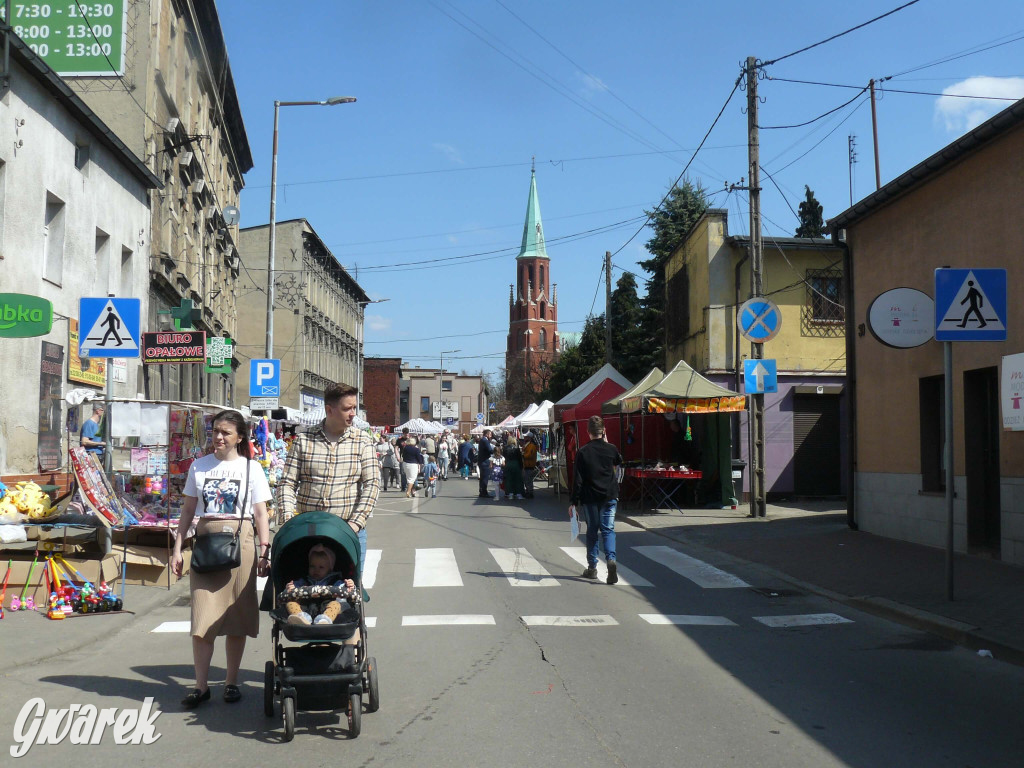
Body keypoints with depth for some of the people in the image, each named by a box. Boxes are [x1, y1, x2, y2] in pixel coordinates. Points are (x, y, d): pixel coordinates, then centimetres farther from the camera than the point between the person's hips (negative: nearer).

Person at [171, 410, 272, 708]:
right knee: (202, 617, -3)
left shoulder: (251, 468, 4)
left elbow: (261, 515, 2)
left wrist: (265, 551, -6)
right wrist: (177, 548, 8)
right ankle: (201, 686, 5)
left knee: (237, 617, 4)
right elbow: (188, 510, 13)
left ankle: (231, 682, 16)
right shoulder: (199, 466, 10)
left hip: (239, 544, -1)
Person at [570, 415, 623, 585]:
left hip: (590, 497, -1)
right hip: (610, 495, 1)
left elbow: (578, 479, -7)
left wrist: (575, 502, -2)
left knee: (592, 530, 11)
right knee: (608, 529, 4)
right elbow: (619, 462, 23)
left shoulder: (583, 452, -7)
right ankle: (610, 559, -21)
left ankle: (592, 568, 15)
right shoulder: (611, 449, -2)